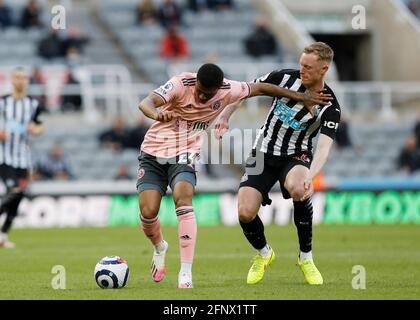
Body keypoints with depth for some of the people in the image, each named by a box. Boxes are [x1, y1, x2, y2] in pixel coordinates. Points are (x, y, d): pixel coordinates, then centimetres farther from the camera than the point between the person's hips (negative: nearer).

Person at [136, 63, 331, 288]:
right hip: (154, 152, -1)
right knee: (148, 211, -14)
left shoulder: (226, 91, -10)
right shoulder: (181, 84, -20)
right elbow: (146, 103, -35)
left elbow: (260, 88, 6)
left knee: (183, 197, -28)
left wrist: (301, 97, 10)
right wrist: (157, 114, -59)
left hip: (184, 157, 1)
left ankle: (186, 273, -31)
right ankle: (159, 247, 25)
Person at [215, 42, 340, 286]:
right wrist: (225, 117, 7)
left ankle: (306, 257, -16)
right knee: (245, 213, -17)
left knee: (298, 188, -38)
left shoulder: (330, 107, -14)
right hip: (264, 153, 2)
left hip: (296, 156, -2)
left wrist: (310, 176, -44)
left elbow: (324, 146, -28)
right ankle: (264, 254, 19)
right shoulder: (286, 78, -8)